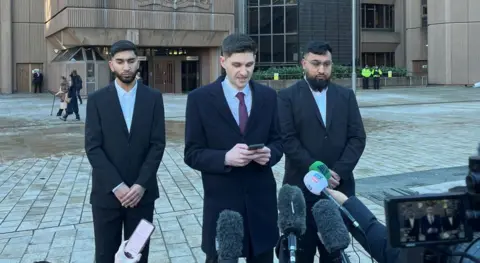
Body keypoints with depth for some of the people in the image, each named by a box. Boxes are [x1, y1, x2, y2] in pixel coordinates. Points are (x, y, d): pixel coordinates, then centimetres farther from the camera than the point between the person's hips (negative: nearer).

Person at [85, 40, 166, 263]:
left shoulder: (153, 98, 2)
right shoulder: (97, 100, 0)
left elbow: (158, 144, -2)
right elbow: (93, 147, -6)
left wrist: (141, 185, -12)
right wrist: (117, 186, -14)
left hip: (142, 191, 1)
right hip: (107, 192, 0)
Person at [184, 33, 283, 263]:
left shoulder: (268, 96, 6)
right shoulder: (200, 98, -4)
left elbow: (277, 141, 10)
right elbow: (192, 154, -6)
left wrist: (269, 153, -14)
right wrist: (225, 158, -24)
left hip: (261, 199, 3)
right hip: (221, 201, -3)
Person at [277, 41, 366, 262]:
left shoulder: (346, 96, 10)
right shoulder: (288, 96, 0)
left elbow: (357, 137, 3)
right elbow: (288, 140, -8)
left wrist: (338, 172, -10)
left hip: (340, 186, 3)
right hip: (302, 187, -3)